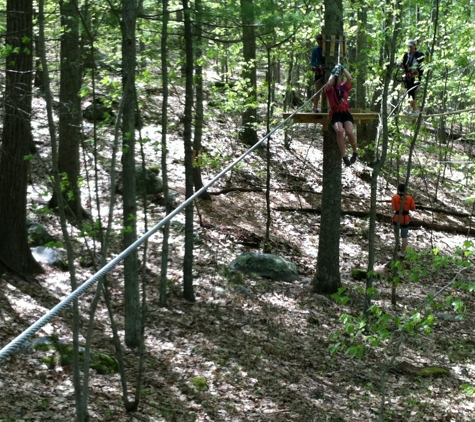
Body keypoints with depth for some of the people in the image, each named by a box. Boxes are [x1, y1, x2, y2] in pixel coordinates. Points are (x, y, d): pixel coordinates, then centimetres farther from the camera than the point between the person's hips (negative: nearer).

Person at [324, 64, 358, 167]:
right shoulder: (329, 89, 9)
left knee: (349, 131, -26)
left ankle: (355, 152, 0)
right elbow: (329, 83, -14)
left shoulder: (344, 87, 16)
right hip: (335, 113, -2)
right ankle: (344, 156, -27)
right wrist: (333, 73, -4)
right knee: (339, 131, -32)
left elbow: (350, 78, -1)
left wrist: (342, 68, 5)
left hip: (346, 112, 2)